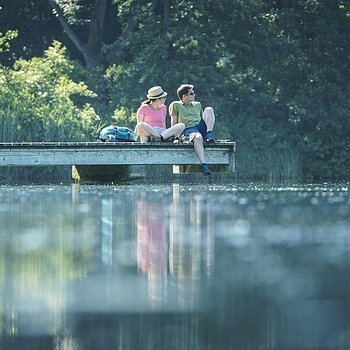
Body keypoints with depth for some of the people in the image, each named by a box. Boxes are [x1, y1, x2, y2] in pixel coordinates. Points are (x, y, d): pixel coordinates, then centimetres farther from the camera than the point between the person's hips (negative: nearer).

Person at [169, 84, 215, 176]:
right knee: (198, 137, -41)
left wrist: (207, 131, 13)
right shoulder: (175, 105, 17)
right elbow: (174, 122, 10)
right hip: (188, 130, -5)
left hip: (200, 127, 5)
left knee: (209, 109, -15)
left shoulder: (197, 105, 33)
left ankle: (209, 135, -29)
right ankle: (203, 165, -51)